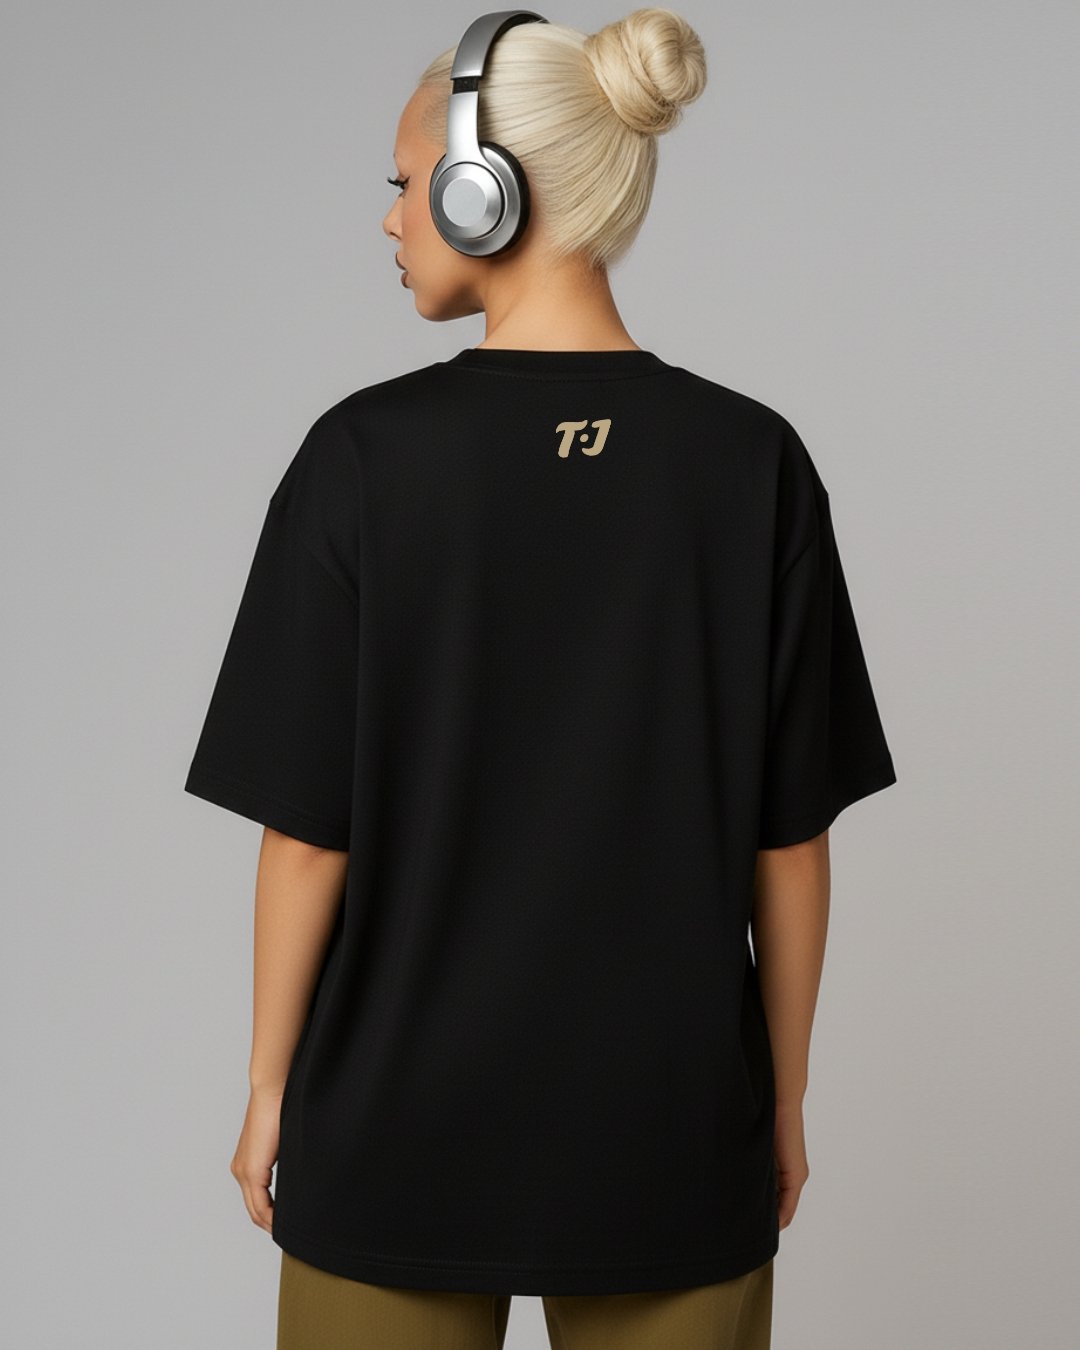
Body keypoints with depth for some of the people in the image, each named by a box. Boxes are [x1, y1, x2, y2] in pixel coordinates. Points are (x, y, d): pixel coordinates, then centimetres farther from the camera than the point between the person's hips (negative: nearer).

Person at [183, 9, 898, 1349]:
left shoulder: (368, 454, -13)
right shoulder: (752, 460, -8)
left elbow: (308, 826, -9)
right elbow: (790, 836, -4)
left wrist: (269, 1087, 4)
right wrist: (784, 1099, 8)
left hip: (405, 1122, -1)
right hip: (671, 1130, 2)